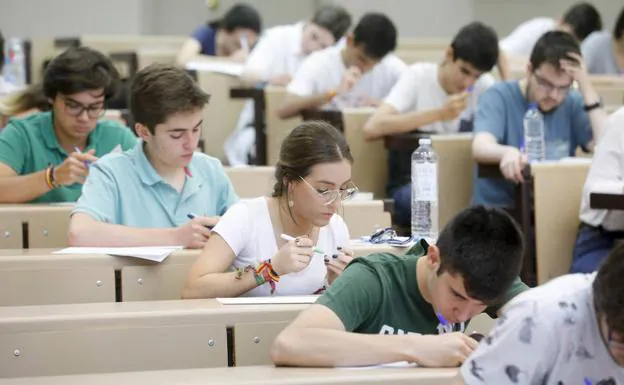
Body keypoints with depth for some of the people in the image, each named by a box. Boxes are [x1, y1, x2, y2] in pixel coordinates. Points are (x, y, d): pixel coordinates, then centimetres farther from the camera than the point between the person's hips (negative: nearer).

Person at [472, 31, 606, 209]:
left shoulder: (573, 104, 6)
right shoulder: (499, 97, -3)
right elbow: (480, 147, -21)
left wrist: (587, 89, -9)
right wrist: (507, 152, -44)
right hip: (498, 208, -4)